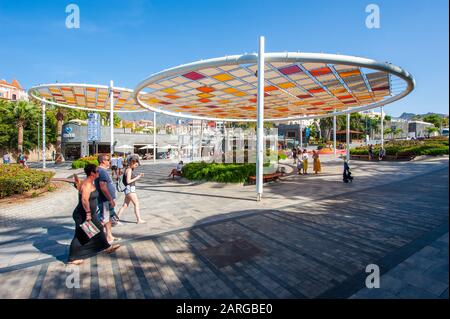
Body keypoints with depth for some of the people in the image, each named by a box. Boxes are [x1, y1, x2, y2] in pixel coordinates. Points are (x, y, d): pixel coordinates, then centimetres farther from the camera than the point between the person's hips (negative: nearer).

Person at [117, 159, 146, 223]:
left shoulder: (130, 170, 16)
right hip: (130, 189, -10)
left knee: (125, 205, 13)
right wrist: (136, 178, -13)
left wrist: (138, 176, 6)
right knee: (136, 204, -5)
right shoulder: (129, 170, -13)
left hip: (130, 189, 10)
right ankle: (139, 219, -2)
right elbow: (128, 181, -18)